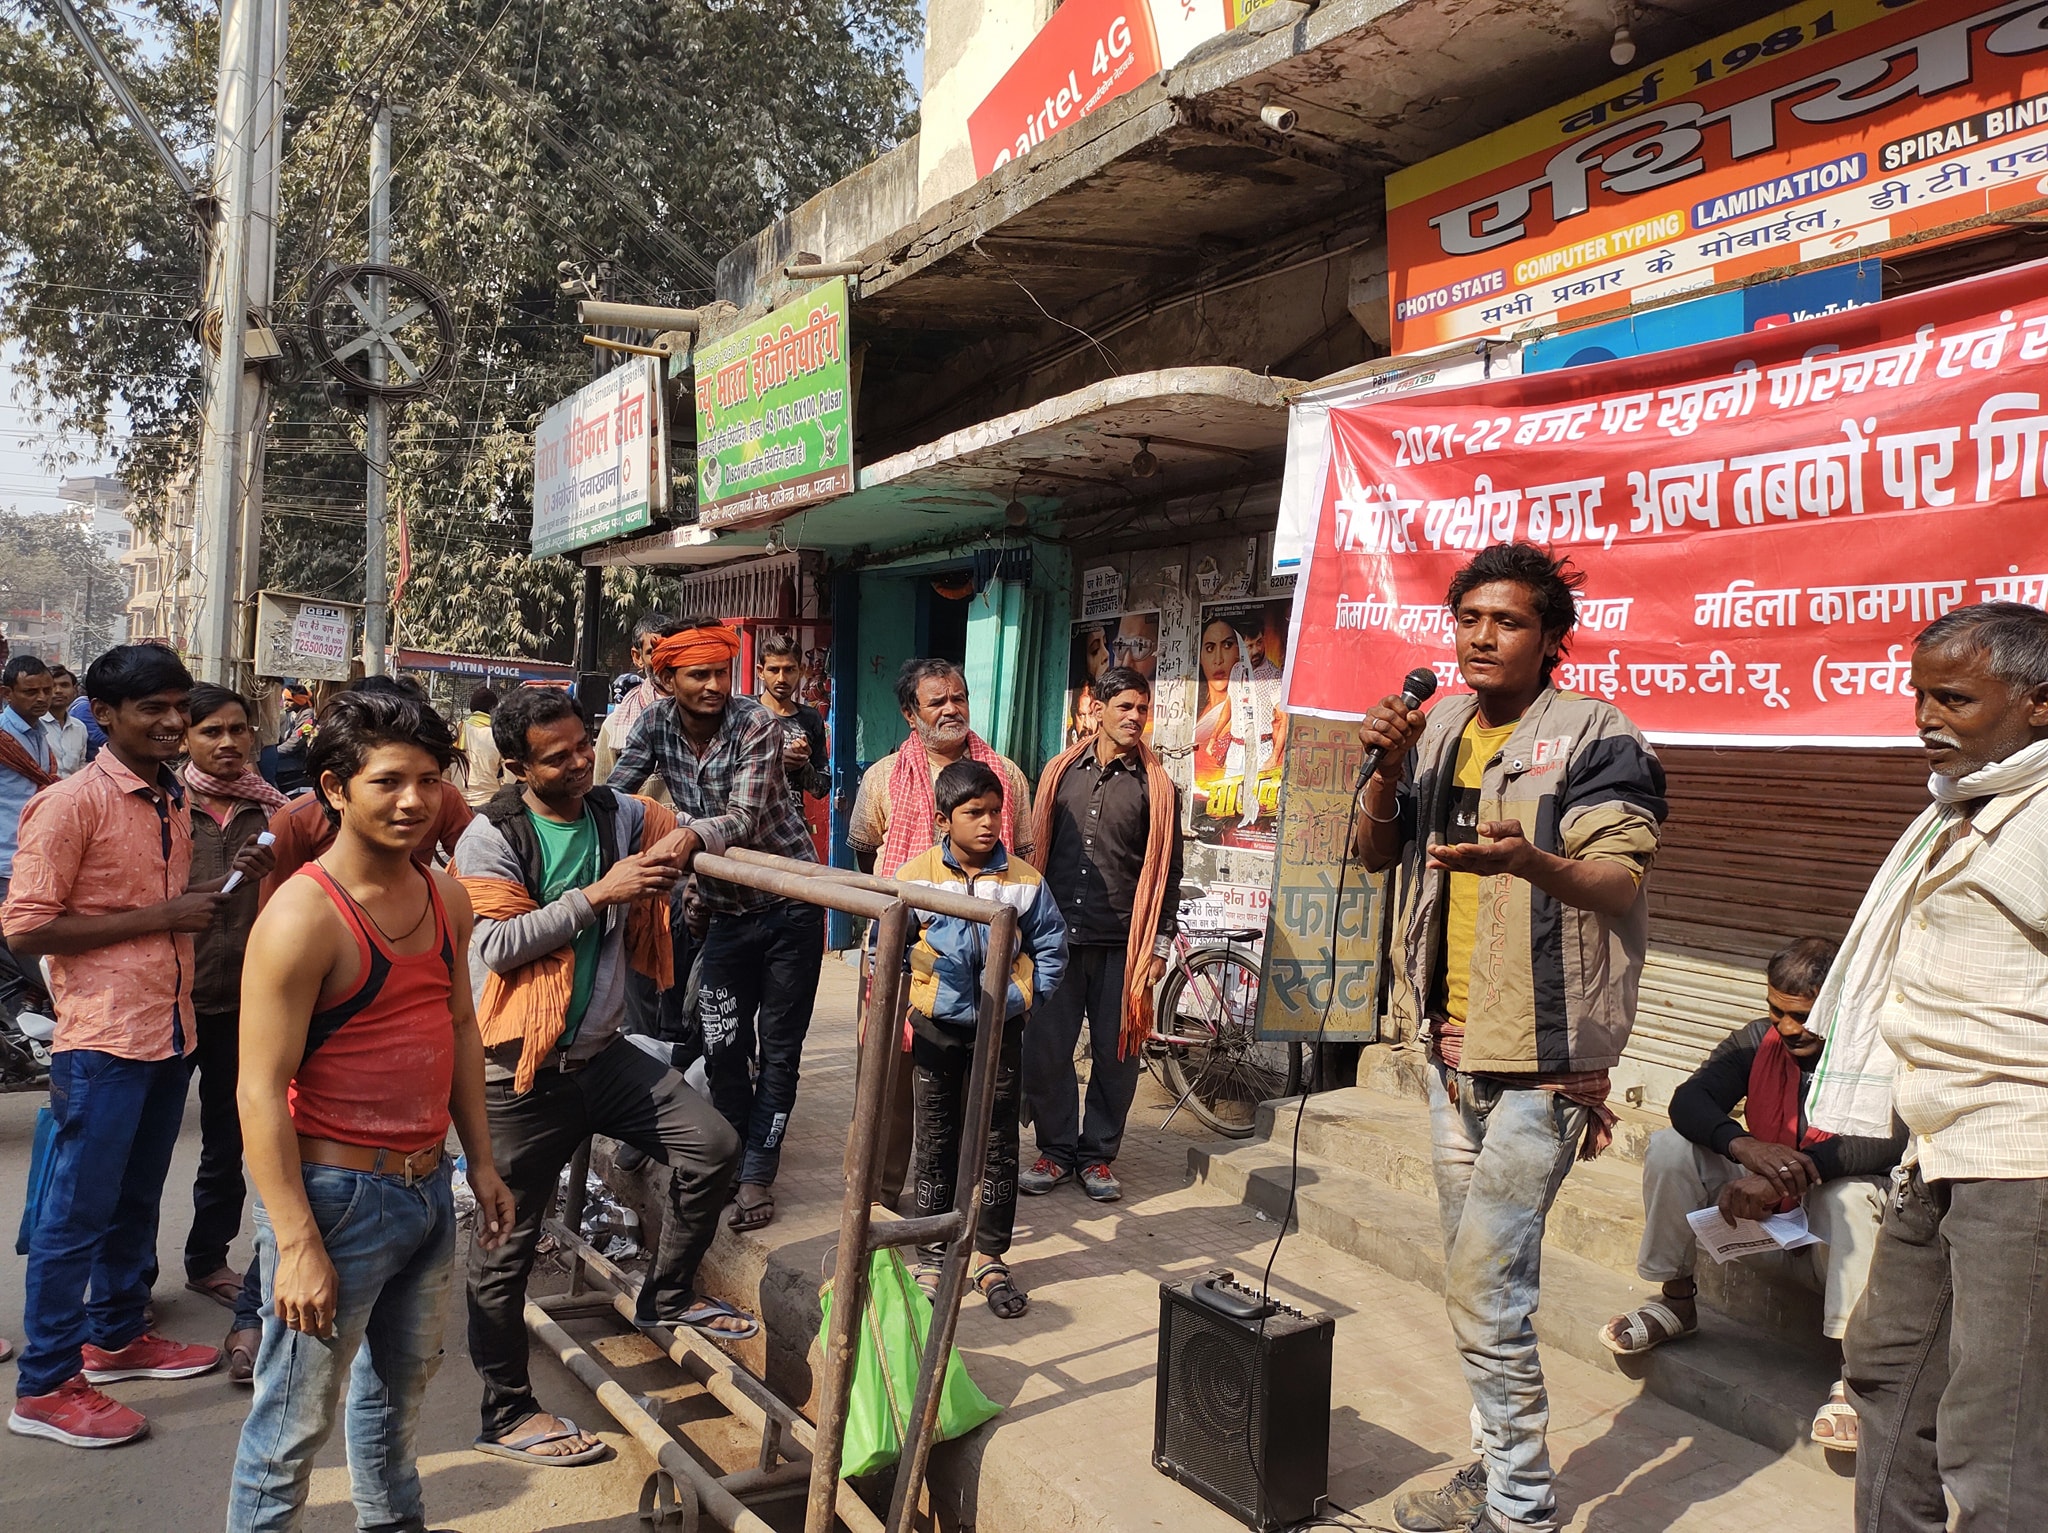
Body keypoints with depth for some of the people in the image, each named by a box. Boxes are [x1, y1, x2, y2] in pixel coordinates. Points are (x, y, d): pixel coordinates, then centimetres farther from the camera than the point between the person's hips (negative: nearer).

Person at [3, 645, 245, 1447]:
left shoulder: (174, 800, 11)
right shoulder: (72, 802, -12)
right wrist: (160, 917, -19)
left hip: (171, 1028, 7)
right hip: (103, 1036, -7)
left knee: (136, 1199, 19)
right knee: (77, 1212, 2)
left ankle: (117, 1334, 34)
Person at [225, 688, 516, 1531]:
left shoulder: (445, 897, 2)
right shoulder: (303, 916, -20)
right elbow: (262, 1092, -20)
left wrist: (481, 1162, 13)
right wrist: (298, 1243, -21)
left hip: (427, 1187, 7)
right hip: (336, 1197, -7)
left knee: (401, 1380, 25)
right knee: (295, 1421, 7)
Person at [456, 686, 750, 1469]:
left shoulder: (620, 815, 1)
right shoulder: (490, 838, -12)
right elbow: (499, 944, -19)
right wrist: (598, 894, -23)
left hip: (602, 1053, 5)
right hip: (521, 1072, -5)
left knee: (713, 1145, 0)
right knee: (507, 1246, 5)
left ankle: (667, 1293, 24)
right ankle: (506, 1412, 24)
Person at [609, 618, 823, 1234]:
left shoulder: (757, 723, -20)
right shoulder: (656, 723, -6)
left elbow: (743, 818, -30)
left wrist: (694, 834, -50)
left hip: (789, 902, -4)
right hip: (725, 909, 4)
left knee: (778, 1046, 3)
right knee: (723, 1046, 6)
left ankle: (757, 1174, 14)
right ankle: (731, 1161, 24)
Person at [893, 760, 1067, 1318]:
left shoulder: (1024, 881, -3)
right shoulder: (914, 877, -7)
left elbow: (1051, 948, 6)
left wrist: (1026, 998, -2)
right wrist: (900, 1009, -4)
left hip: (1001, 1029, 1)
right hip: (936, 1028, -1)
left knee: (998, 1145, 7)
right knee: (936, 1145, 9)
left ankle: (989, 1257, 21)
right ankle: (932, 1257, 22)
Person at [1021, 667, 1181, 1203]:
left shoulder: (1156, 787, 4)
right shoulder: (1062, 772, 9)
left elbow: (1166, 871, 5)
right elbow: (1038, 848, 14)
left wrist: (1160, 946, 1)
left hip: (1121, 944, -1)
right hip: (1057, 935, 1)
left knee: (1117, 1054, 5)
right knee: (1043, 1050, 2)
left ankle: (1098, 1155, 21)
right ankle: (1056, 1150, 19)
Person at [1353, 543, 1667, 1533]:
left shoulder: (1596, 738, -10)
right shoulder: (1440, 727, 10)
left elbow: (1622, 886, -18)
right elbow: (1376, 853, 9)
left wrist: (1531, 860, -38)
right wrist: (1388, 768, -9)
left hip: (1539, 1058, -7)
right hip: (1452, 1044, 7)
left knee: (1485, 1288, -8)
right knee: (1478, 1282, 17)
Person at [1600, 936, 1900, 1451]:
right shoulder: (1759, 1042, -4)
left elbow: (1890, 1139, -35)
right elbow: (1688, 1100, -15)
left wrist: (1798, 1172, -44)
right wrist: (1744, 1146, -36)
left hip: (1834, 1237, -4)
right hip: (1765, 1211, 4)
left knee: (1851, 1194, -37)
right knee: (1670, 1147, -14)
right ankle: (1676, 1300, 1)